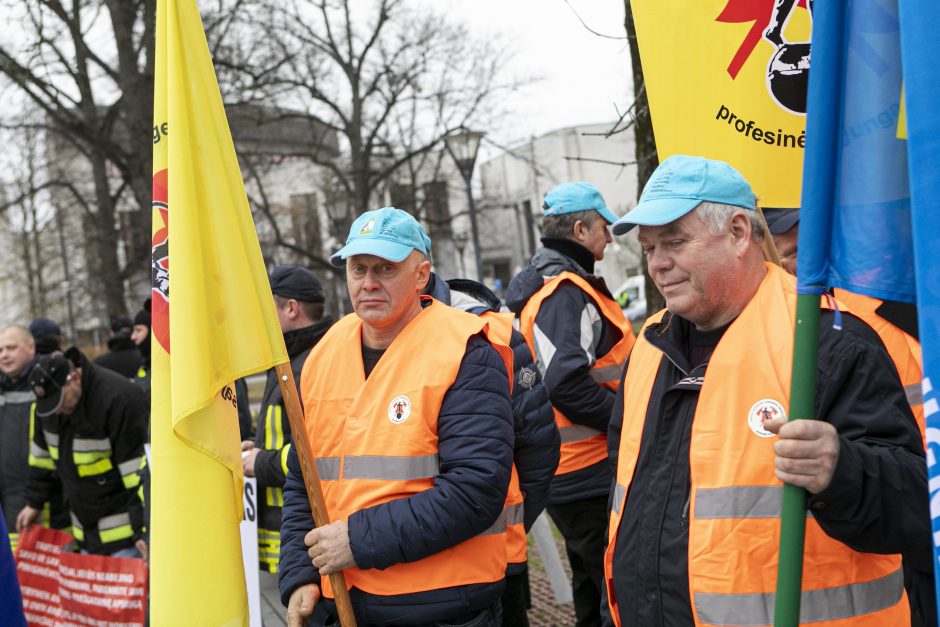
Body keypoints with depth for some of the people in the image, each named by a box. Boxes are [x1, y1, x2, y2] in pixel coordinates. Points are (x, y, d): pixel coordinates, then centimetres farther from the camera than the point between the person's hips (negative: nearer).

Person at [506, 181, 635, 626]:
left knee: (593, 584, 21)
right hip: (591, 473, -10)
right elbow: (567, 384, -28)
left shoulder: (546, 283, 15)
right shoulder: (566, 292, -17)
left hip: (573, 473, 10)